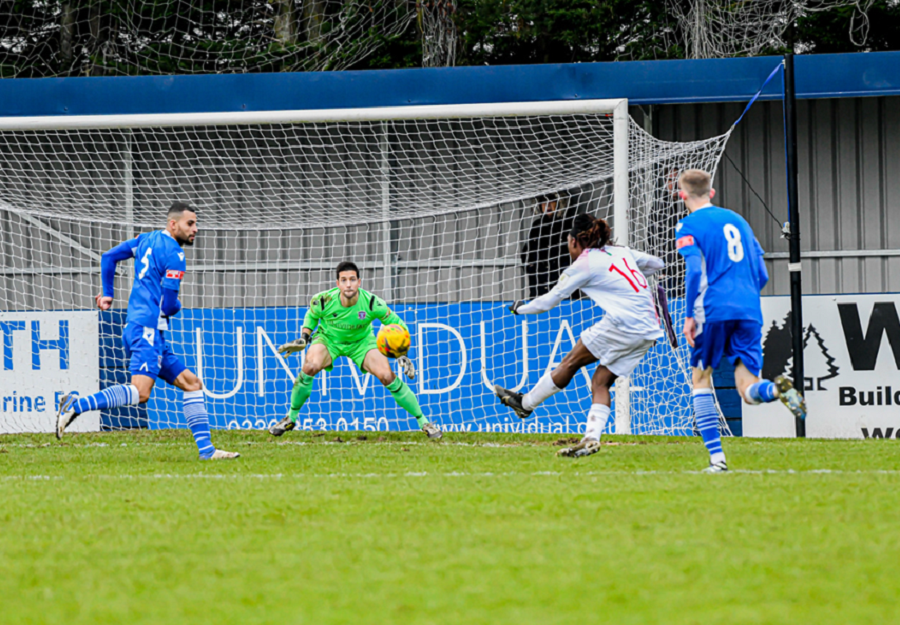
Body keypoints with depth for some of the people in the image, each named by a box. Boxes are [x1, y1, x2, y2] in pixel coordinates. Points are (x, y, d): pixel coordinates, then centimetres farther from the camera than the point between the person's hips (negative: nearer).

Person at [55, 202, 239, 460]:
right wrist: (177, 306, 11)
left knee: (192, 384, 10)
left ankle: (206, 450, 6)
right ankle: (76, 406, -26)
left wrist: (108, 294, 30)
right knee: (140, 392, -26)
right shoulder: (174, 254, -8)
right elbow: (169, 305, -12)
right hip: (147, 329, -10)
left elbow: (108, 257, 23)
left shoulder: (147, 240, 18)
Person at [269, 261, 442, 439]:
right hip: (328, 338, 0)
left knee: (387, 376, -19)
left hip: (361, 341, 0)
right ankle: (290, 419, -8)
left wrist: (401, 353, -28)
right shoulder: (323, 301, -27)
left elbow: (397, 324, -16)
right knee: (310, 367, -30)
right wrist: (304, 338, -13)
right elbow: (311, 315, -1)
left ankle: (423, 422, -1)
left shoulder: (372, 303, -29)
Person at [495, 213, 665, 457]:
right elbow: (656, 263, 32)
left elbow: (548, 301, 7)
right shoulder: (621, 252, 18)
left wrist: (520, 308, 24)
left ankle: (526, 403, 18)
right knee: (601, 381, 8)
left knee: (571, 362, 8)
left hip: (622, 323, -7)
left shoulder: (583, 265, 1)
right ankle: (592, 438, -5)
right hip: (649, 330, 7)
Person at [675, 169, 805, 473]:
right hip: (749, 311, 4)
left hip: (713, 311, -4)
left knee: (701, 379, 12)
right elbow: (762, 274, 21)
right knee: (748, 388, 0)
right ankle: (777, 389, -36)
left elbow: (695, 270, -11)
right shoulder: (738, 220, 21)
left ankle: (716, 457, 4)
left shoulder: (688, 226, 2)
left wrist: (689, 315, -7)